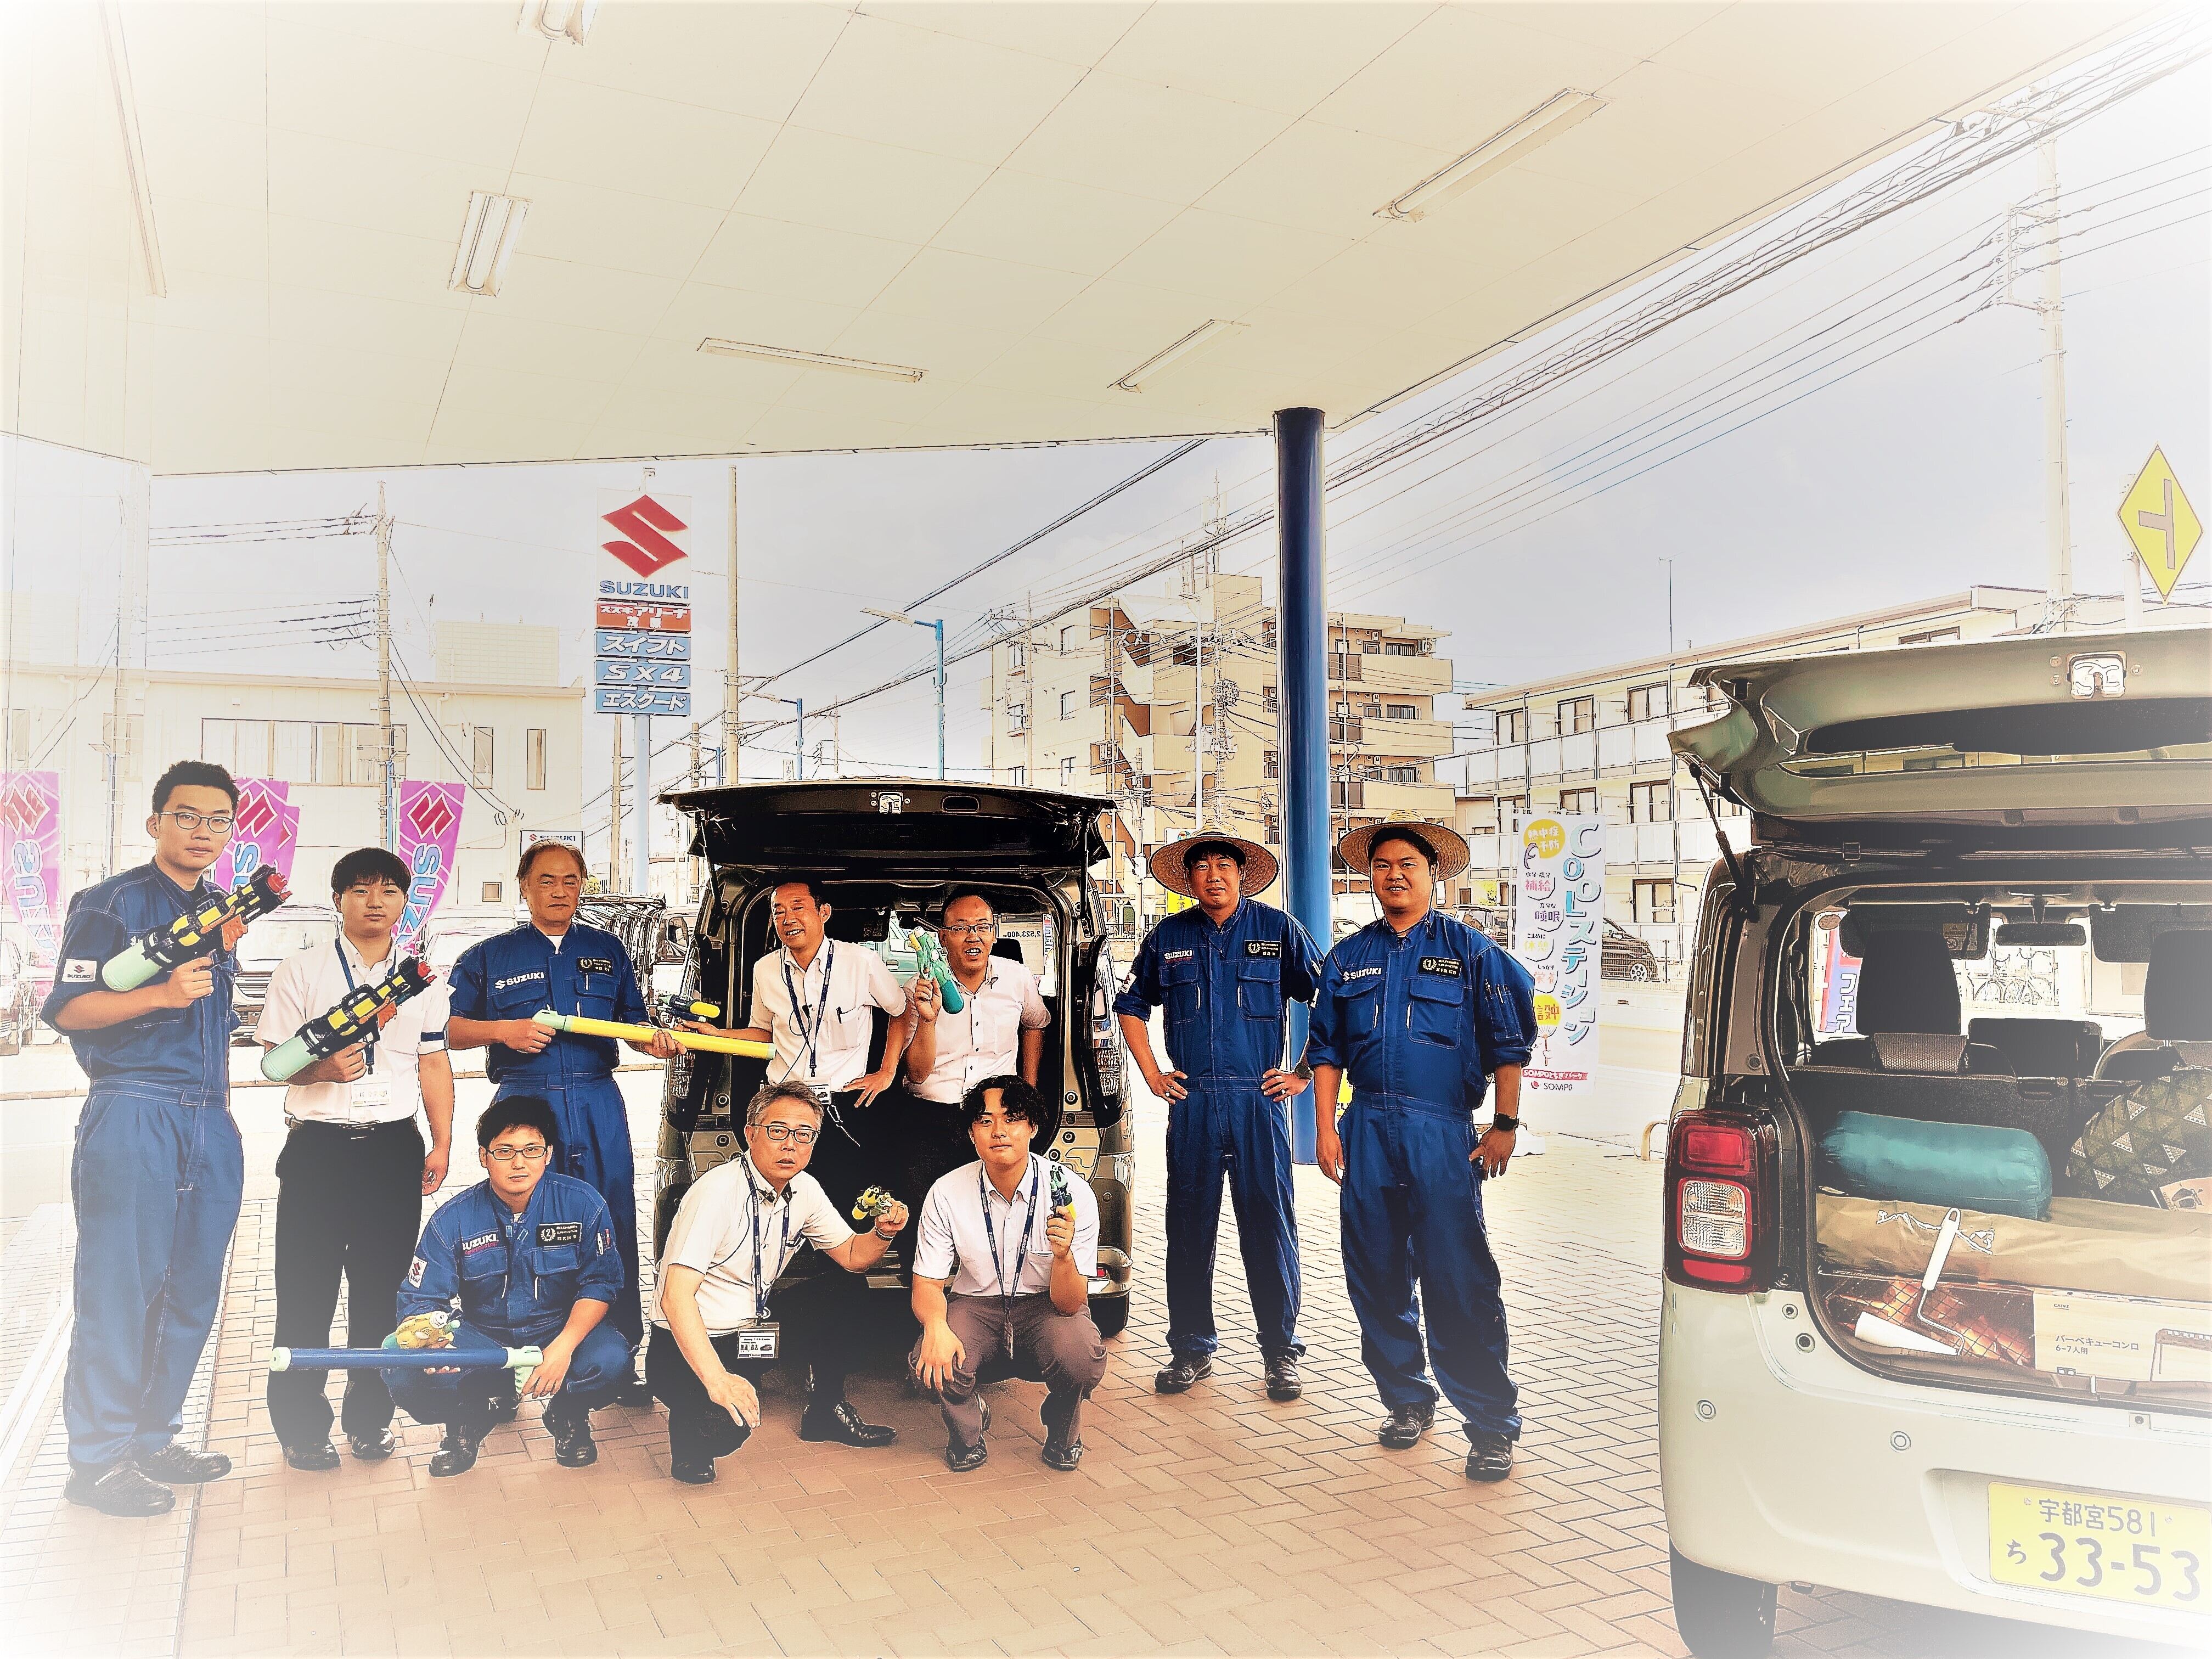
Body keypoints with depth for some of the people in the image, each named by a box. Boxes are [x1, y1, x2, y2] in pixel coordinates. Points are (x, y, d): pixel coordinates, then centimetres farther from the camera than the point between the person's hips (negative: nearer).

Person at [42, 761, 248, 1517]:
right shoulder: (111, 903, -4)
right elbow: (67, 1009, -11)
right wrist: (163, 993, -23)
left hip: (210, 1121, 7)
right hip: (133, 1116, -7)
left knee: (192, 1290, 9)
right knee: (120, 1287, -3)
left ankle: (152, 1438, 20)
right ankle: (98, 1461, 8)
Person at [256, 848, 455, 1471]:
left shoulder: (421, 980, 11)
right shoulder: (301, 971, 2)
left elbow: (434, 1066, 11)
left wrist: (442, 1144, 5)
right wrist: (325, 1069, -20)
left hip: (395, 1146, 2)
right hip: (318, 1146, -2)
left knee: (382, 1286, 8)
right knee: (306, 1288, 3)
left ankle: (370, 1418, 21)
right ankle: (301, 1425, 17)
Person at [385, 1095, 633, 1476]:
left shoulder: (583, 1203, -13)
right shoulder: (453, 1219, -10)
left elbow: (601, 1281, -12)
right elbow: (420, 1298, -10)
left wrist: (565, 1345, -28)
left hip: (561, 1328, -1)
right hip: (482, 1337, 1)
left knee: (609, 1360, -34)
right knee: (406, 1375, -26)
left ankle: (569, 1415, 5)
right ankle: (474, 1414, 9)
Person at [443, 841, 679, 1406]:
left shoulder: (607, 951, 13)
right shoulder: (490, 956, 8)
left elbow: (633, 1021, 14)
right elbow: (448, 1028, 7)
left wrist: (656, 1040, -8)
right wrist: (504, 1030, -11)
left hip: (598, 1108, 1)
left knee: (612, 1229, 1)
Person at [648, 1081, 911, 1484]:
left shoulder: (805, 1190, 0)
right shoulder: (718, 1191, -24)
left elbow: (852, 1256, 11)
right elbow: (675, 1298, -31)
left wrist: (883, 1233, -12)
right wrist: (716, 1378, -41)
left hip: (750, 1332, 8)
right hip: (686, 1346, -8)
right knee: (729, 1423, -33)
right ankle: (691, 1426, 2)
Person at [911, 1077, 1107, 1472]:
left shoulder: (1072, 1192, -20)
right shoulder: (947, 1194, -14)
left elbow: (1070, 1304, -19)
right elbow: (927, 1284, -7)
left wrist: (1063, 1256, -42)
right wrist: (936, 1326, -31)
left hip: (1047, 1306, -1)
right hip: (974, 1305, 1)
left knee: (1081, 1356, -33)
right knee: (931, 1362, -30)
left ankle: (1062, 1432, 4)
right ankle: (967, 1430, 8)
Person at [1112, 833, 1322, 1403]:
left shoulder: (1277, 929, 2)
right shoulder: (1168, 937, 8)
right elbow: (1131, 1007, 20)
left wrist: (1303, 1075, 2)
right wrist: (1153, 1076, 12)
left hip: (1259, 1100, -2)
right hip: (1191, 1103, 2)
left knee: (1270, 1227, 1)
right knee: (1188, 1229, 6)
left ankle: (1281, 1351, 14)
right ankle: (1191, 1349, 18)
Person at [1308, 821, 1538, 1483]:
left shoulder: (1470, 951, 3)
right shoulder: (1348, 958, 13)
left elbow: (1509, 1044, 3)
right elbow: (1327, 1049, 15)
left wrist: (1505, 1124, -3)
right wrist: (1326, 1126, 8)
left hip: (1443, 1131, -4)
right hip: (1368, 1130, 4)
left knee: (1458, 1280, -6)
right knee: (1376, 1276, 8)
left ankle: (1491, 1424, 5)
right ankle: (1407, 1400, 25)